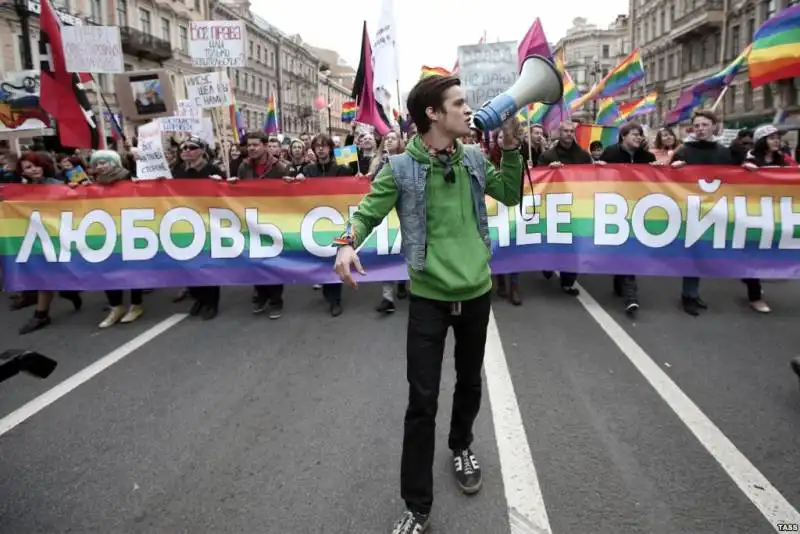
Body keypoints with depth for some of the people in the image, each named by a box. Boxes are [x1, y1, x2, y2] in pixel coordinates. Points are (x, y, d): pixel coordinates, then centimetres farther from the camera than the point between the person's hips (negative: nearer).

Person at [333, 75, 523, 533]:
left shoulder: (474, 159, 2)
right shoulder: (401, 168, -11)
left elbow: (511, 195, 13)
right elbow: (368, 213, -8)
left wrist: (511, 148, 0)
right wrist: (348, 244, -28)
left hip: (477, 291, 4)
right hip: (429, 297, -4)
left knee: (469, 383, 21)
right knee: (422, 401, -2)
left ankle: (462, 446, 51)